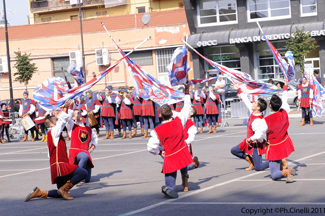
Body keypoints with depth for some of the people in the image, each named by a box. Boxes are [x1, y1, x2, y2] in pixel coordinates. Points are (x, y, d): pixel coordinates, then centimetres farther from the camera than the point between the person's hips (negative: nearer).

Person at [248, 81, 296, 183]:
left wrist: (250, 139, 0)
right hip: (285, 144, 6)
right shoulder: (284, 113, -12)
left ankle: (287, 171, -30)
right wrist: (285, 88, 25)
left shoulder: (265, 121, -27)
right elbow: (285, 101, 8)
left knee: (274, 176, -1)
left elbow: (258, 136, -22)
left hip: (274, 148, -6)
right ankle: (281, 169, 32)